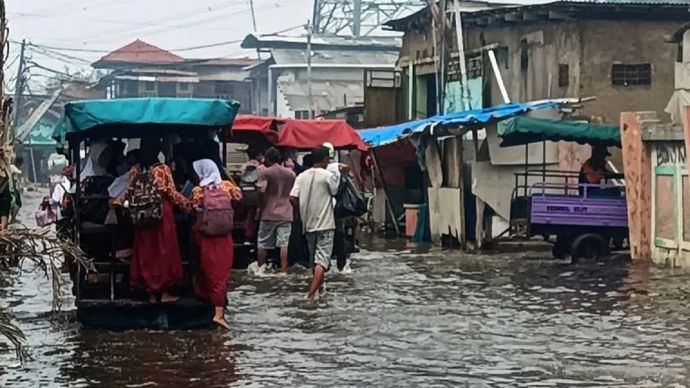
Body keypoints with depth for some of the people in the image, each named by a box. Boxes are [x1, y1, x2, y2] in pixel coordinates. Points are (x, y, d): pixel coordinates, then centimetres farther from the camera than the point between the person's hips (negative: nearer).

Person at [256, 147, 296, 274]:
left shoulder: (265, 172, -5)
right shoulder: (290, 173, 9)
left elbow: (261, 190, -16)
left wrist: (260, 206, -3)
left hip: (268, 213, -3)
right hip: (285, 214, 3)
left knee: (263, 244, 8)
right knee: (284, 243, -2)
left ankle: (260, 268, 13)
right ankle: (284, 270, -5)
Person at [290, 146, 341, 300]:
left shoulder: (302, 176, 2)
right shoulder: (328, 176, -10)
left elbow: (293, 198, -4)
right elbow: (335, 192, 4)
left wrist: (303, 208, 12)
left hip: (308, 224, 5)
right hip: (325, 224, -5)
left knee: (314, 259, 17)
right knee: (322, 260, -8)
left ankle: (319, 290, 29)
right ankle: (311, 294, -21)